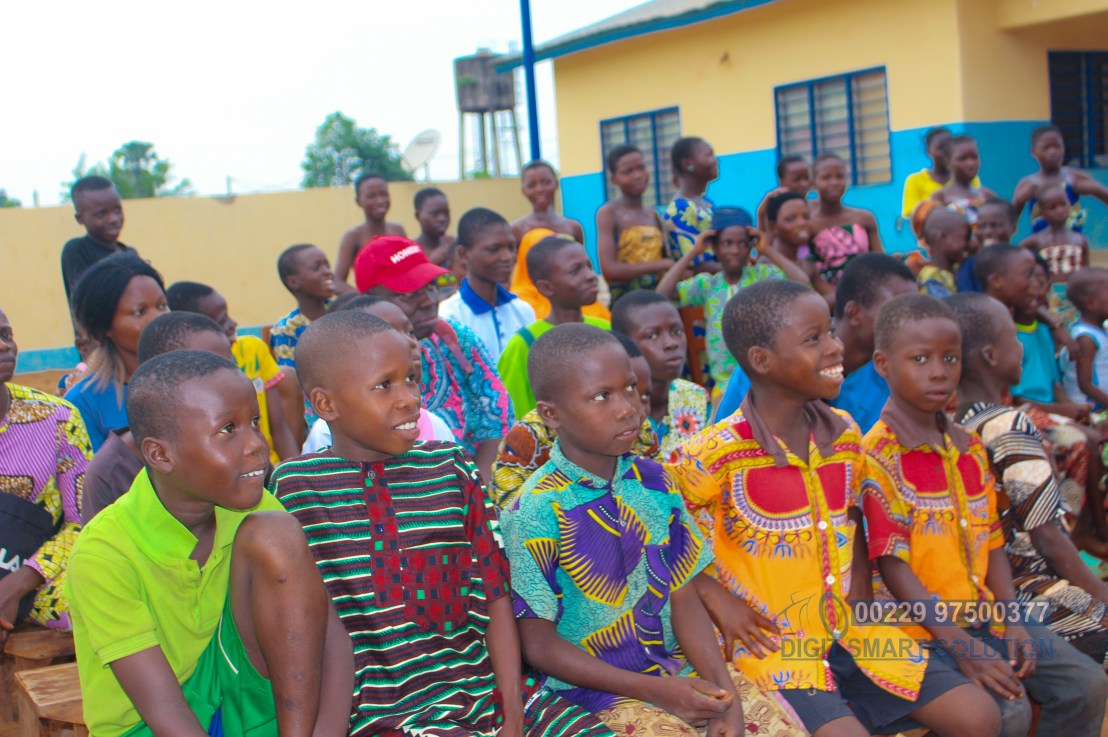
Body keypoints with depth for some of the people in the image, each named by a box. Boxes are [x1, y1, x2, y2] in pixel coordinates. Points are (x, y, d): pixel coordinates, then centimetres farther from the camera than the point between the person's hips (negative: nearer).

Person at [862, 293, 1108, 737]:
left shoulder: (970, 448, 11)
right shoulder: (879, 456, -14)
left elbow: (991, 543, 12)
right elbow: (892, 564, -17)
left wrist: (1014, 623, -2)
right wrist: (962, 648, -22)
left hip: (984, 614, 8)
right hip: (920, 624, -8)